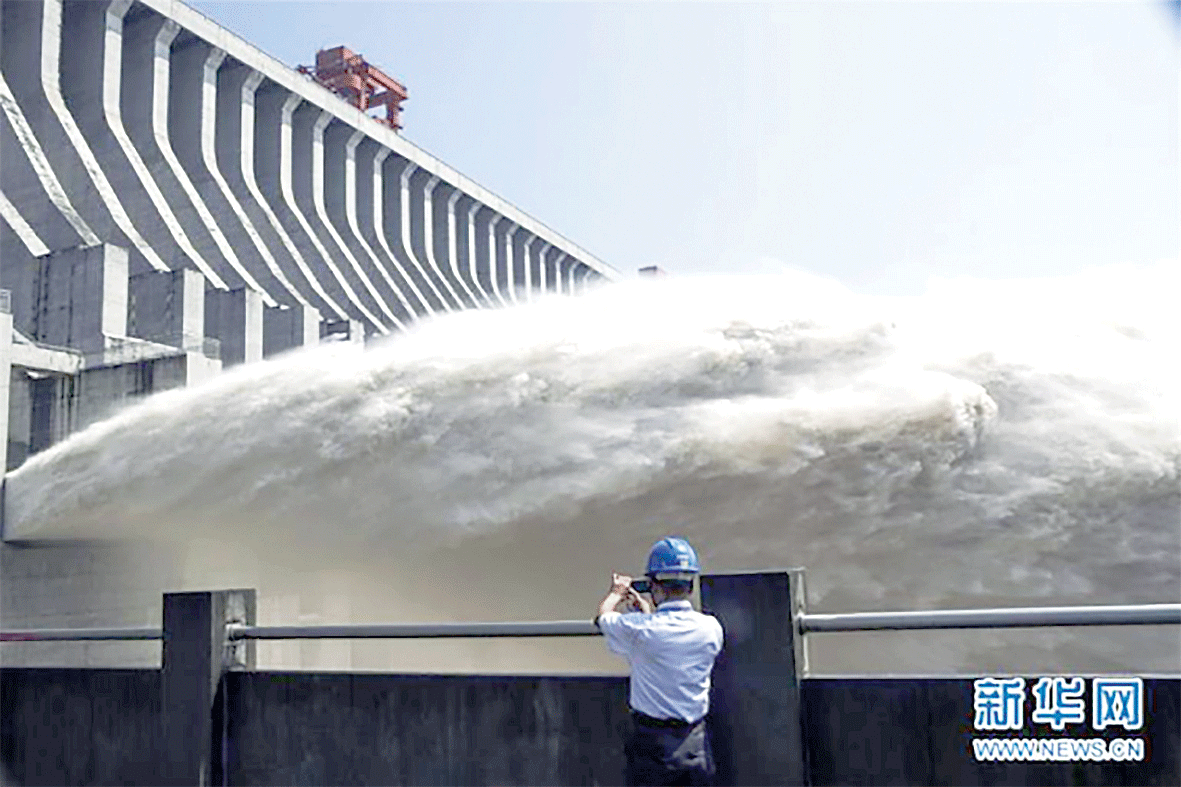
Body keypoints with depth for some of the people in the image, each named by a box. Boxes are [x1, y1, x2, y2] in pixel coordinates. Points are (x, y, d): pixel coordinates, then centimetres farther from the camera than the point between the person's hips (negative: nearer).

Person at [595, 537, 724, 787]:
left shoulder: (640, 629, -17)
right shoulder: (711, 628, -5)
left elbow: (603, 617, 4)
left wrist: (617, 592, 25)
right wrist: (647, 610, 28)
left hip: (653, 744, -3)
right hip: (696, 744, 4)